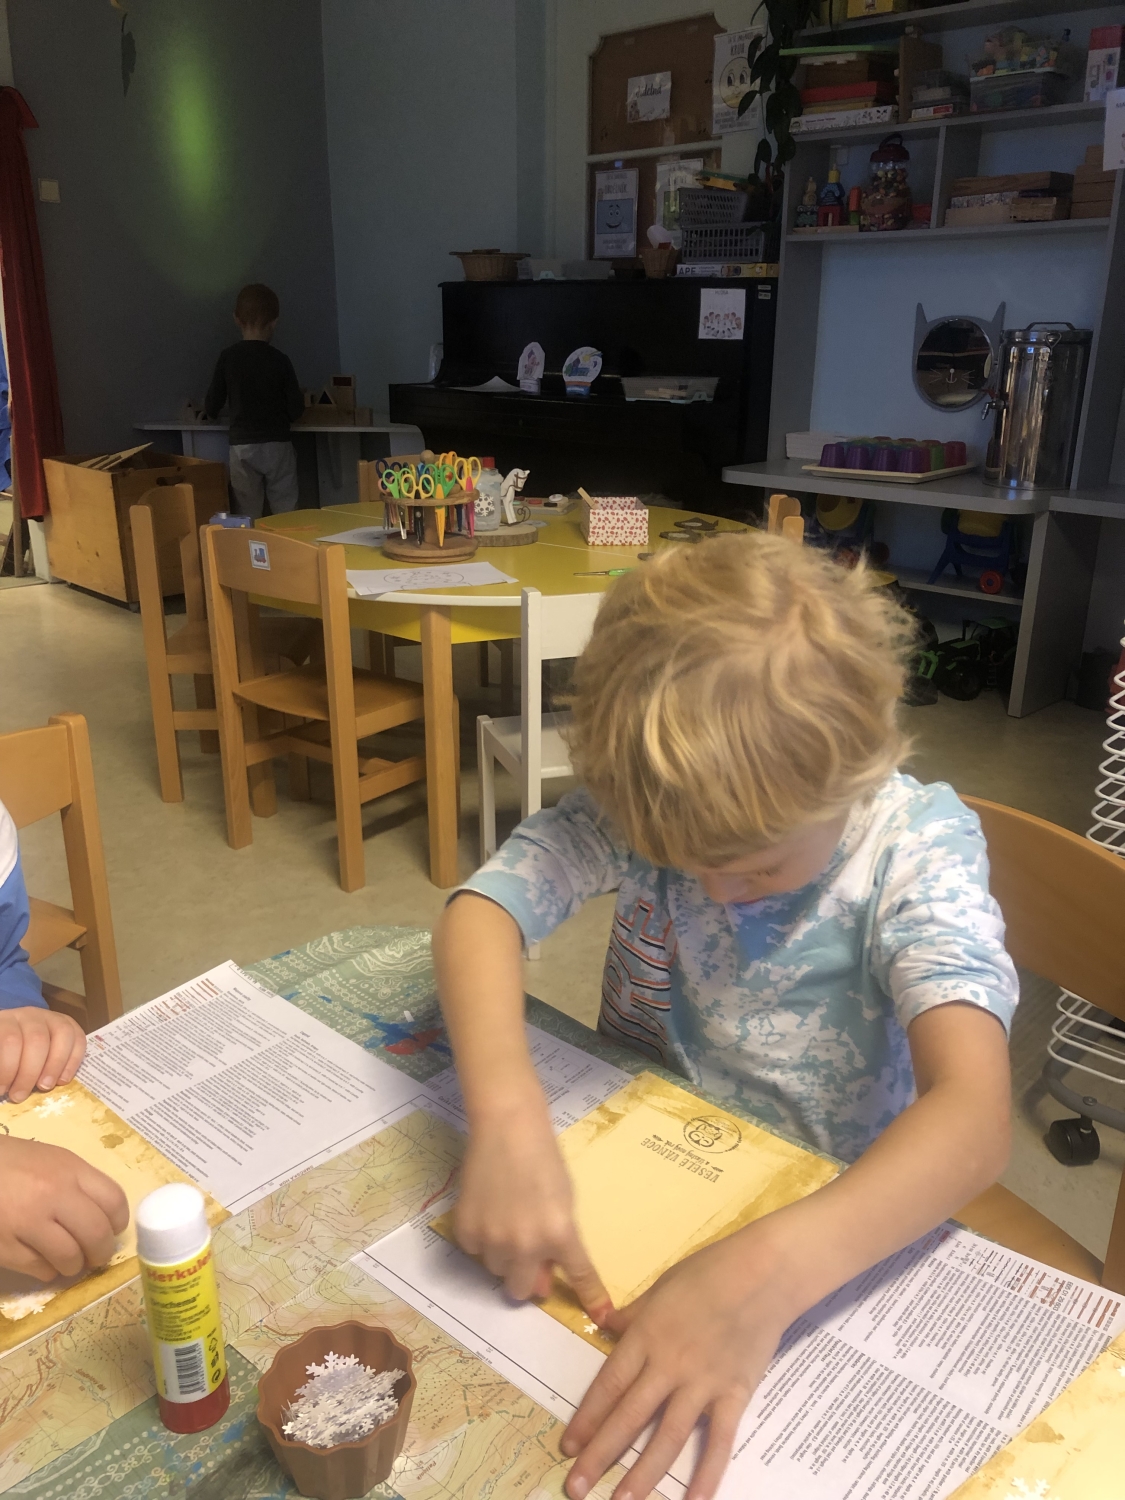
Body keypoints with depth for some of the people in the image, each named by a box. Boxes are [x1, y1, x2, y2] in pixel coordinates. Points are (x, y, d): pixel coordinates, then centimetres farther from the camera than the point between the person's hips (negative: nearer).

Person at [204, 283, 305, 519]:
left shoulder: (227, 358, -2)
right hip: (277, 445, -1)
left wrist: (209, 412, 28)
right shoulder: (280, 360, -5)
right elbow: (296, 409, -3)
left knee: (248, 516, 5)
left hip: (242, 446, 1)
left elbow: (213, 403, 5)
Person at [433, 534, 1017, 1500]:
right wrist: (509, 1117, -43)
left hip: (835, 1220, -2)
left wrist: (768, 1272, -50)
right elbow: (477, 912, -25)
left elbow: (972, 1114, -34)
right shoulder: (640, 801, -17)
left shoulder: (919, 844, -23)